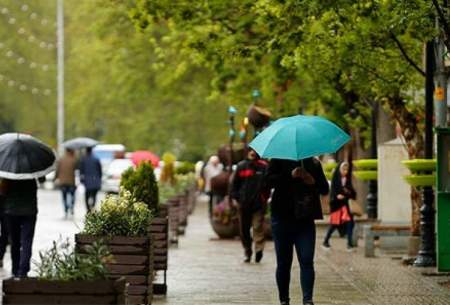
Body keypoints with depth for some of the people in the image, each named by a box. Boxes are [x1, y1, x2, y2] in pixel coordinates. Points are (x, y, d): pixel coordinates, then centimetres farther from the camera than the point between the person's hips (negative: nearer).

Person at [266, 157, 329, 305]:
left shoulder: (314, 163, 11)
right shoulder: (279, 160, 3)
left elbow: (325, 189, 12)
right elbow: (269, 180, -11)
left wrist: (313, 182, -9)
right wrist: (290, 175, -21)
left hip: (305, 220, 1)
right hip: (283, 219, -1)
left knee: (307, 261, -11)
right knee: (284, 262, 6)